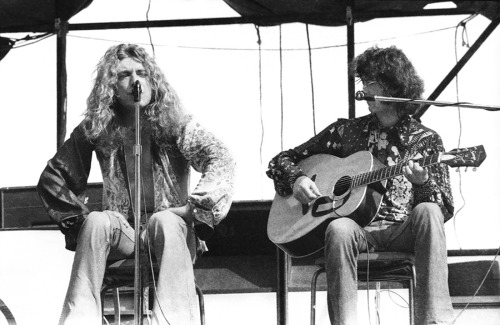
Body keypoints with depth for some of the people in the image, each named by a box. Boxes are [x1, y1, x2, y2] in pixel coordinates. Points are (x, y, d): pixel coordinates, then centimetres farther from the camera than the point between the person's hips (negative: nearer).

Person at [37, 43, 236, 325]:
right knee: (97, 221, -30)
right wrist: (76, 215, -2)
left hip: (171, 232, -2)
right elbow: (52, 177, 11)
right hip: (122, 234, 2)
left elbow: (222, 161, -14)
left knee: (166, 220, -35)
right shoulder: (97, 130, 5)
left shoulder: (176, 123, -1)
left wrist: (195, 206, -25)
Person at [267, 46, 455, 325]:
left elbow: (445, 209, 2)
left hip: (403, 234, 0)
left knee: (426, 212, -34)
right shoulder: (346, 131, 15)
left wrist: (423, 183, -19)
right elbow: (281, 161, 20)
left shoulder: (426, 140, 10)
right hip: (358, 226, 1)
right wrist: (296, 179, -4)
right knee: (339, 228, -35)